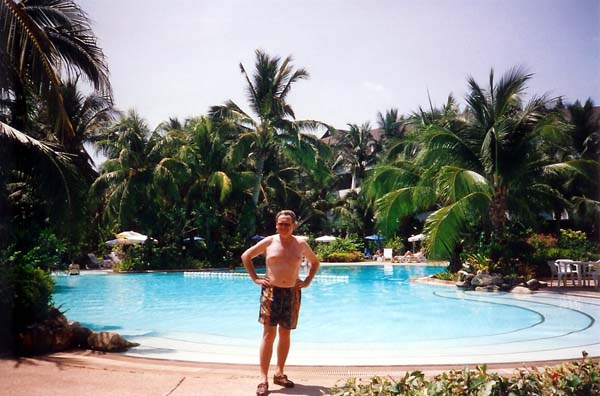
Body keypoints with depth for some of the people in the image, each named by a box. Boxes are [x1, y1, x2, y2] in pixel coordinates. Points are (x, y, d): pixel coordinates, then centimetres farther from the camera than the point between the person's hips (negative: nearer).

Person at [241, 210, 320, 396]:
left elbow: (315, 262, 19)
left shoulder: (301, 244, 4)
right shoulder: (268, 242, -1)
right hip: (271, 291, -2)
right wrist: (255, 278, 0)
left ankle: (279, 373, 24)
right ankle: (264, 378, 2)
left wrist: (307, 281, 7)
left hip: (292, 293, 2)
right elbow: (245, 256, 8)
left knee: (285, 334, 10)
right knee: (269, 334, -4)